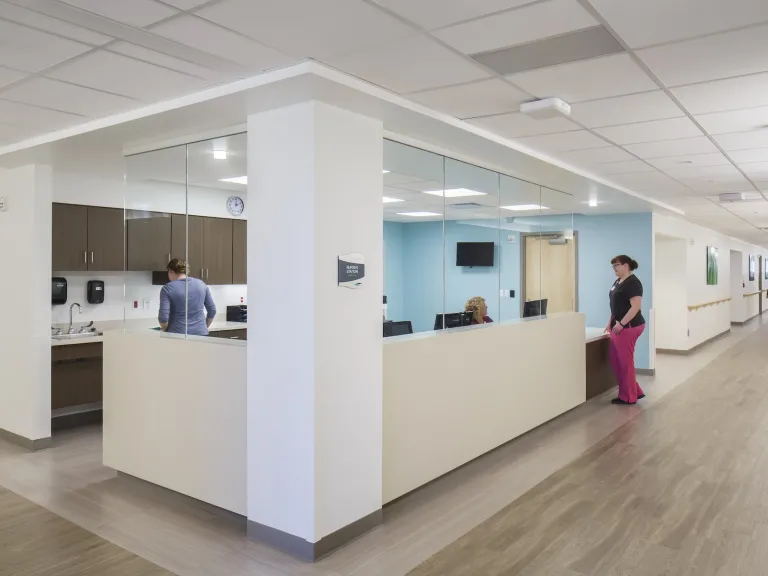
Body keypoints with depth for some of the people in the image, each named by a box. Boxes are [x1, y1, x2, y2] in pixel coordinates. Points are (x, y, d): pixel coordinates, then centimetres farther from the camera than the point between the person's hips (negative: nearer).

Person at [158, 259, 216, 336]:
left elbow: (163, 317, -13)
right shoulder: (201, 284, 5)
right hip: (200, 333, 3)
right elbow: (212, 311, 9)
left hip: (178, 334, -3)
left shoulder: (167, 289, -6)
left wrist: (166, 331, 4)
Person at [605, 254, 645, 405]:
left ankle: (628, 397, 12)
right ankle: (635, 391, 23)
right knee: (615, 358, 13)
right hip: (619, 326, 10)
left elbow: (635, 307, -22)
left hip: (629, 327, -10)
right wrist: (610, 323, 16)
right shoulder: (618, 281, 14)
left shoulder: (632, 283, -15)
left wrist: (621, 324, -24)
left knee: (625, 361, -1)